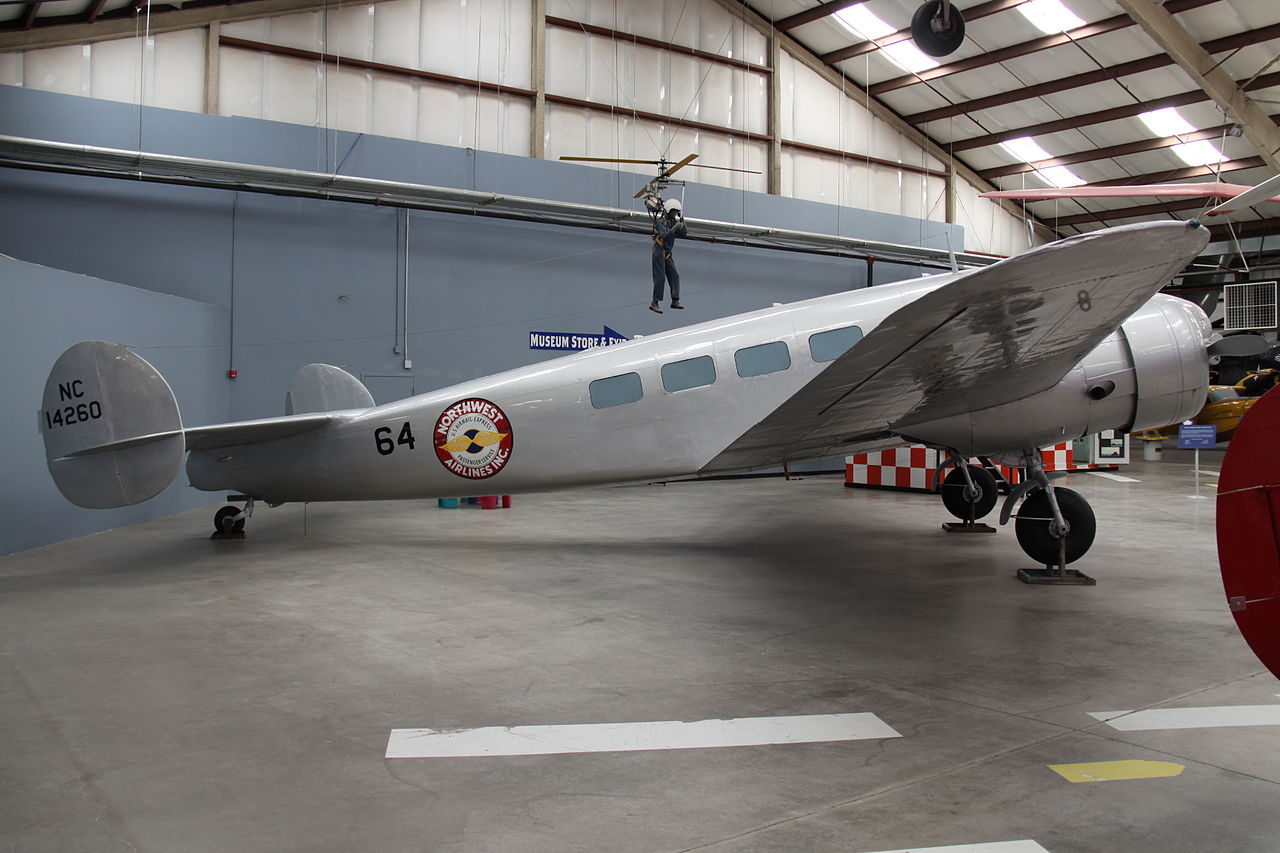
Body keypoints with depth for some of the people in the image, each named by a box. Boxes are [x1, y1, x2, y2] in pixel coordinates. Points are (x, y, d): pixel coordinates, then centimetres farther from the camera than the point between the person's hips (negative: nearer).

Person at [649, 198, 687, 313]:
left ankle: (675, 301, 6)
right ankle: (654, 303, -7)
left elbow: (684, 234, 4)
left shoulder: (673, 222, 11)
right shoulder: (660, 222, -11)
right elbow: (664, 235, -26)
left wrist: (682, 222, -10)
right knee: (660, 277, -11)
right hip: (659, 252, -8)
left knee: (674, 276, 4)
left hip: (667, 254, 8)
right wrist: (675, 227, -33)